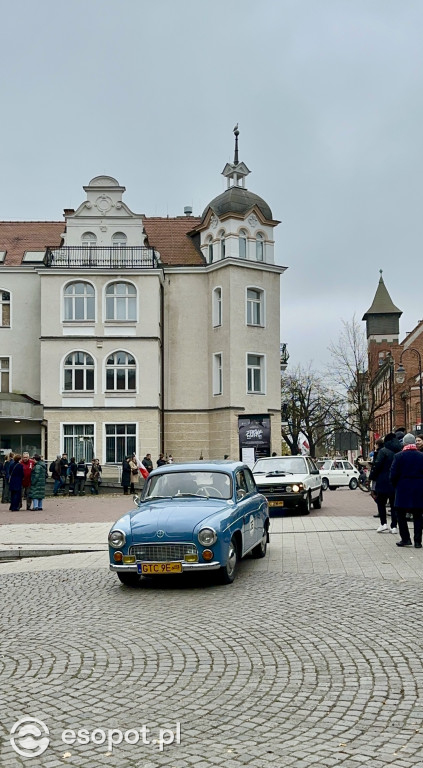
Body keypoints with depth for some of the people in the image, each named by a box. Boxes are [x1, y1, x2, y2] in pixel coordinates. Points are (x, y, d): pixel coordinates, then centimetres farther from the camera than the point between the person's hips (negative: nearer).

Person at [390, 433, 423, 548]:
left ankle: (405, 539, 6)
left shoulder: (399, 456, -8)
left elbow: (393, 475, -8)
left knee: (401, 515, 9)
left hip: (403, 491, -3)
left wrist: (396, 486, 9)